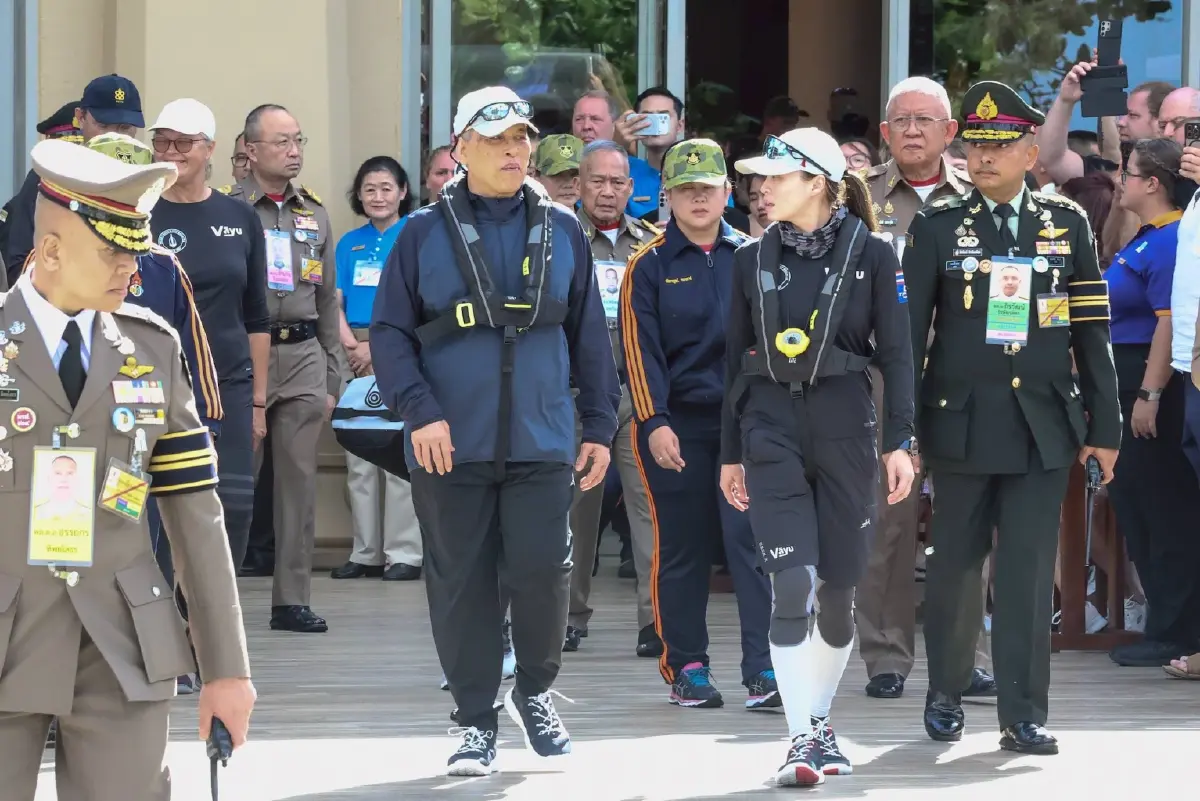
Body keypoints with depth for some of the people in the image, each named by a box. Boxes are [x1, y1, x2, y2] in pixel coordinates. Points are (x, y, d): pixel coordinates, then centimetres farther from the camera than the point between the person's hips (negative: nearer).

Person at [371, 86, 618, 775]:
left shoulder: (561, 231, 8)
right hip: (452, 446, -1)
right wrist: (419, 411, -11)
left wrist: (600, 425, 9)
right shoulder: (426, 234, 2)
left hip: (542, 441, 1)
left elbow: (589, 334, 12)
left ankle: (534, 691, 19)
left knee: (543, 571, -7)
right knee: (462, 583, 4)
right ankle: (477, 722, 16)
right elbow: (391, 332, 1)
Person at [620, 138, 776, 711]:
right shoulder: (649, 266, 2)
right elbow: (641, 351, -5)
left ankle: (763, 669, -9)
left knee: (751, 536, -9)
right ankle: (686, 667, 14)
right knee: (682, 546, 5)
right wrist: (654, 422, -15)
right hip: (677, 424, -1)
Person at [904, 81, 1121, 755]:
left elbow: (1093, 330, 7)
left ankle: (1024, 714, 4)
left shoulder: (1067, 223, 6)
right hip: (962, 423, 0)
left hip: (1044, 425, 1)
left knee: (1030, 572, -2)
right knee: (956, 566, 8)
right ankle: (947, 693, 26)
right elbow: (908, 331, 2)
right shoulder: (938, 225, 1)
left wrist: (1105, 424, 5)